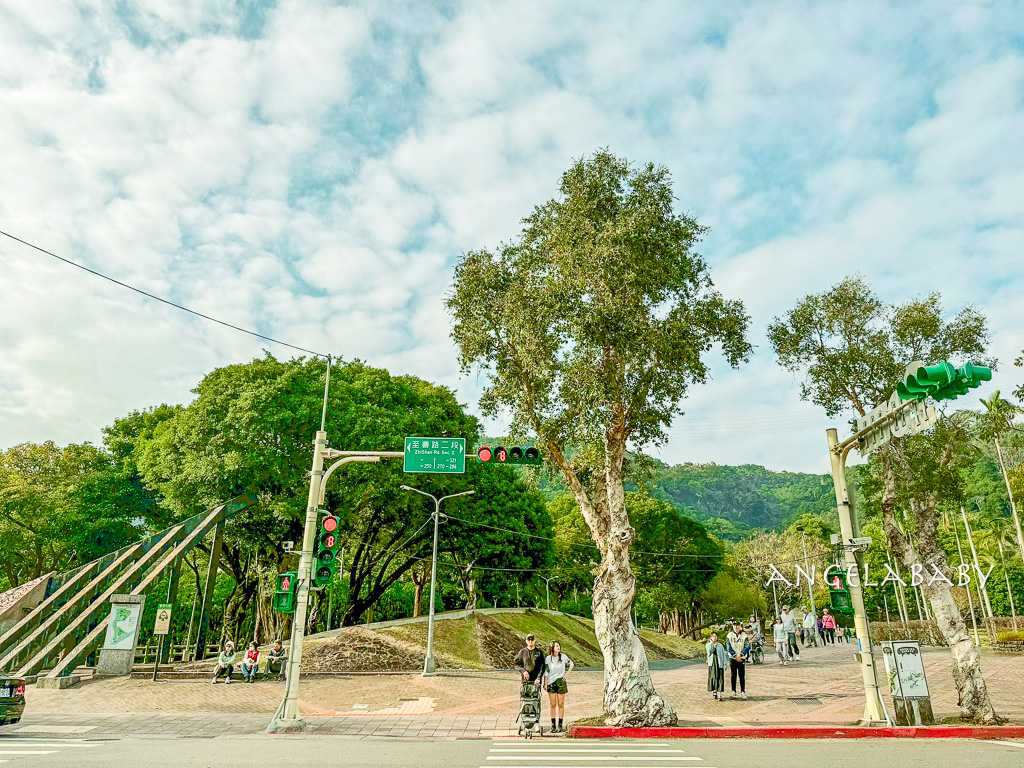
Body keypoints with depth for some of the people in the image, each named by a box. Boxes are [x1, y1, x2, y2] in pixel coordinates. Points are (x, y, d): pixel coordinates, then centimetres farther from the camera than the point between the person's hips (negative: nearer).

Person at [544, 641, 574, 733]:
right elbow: (546, 672, 4)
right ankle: (553, 725, 7)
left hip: (561, 682, 1)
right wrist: (545, 683, 1)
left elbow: (571, 664, 15)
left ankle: (560, 725, 7)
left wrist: (567, 674, 6)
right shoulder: (548, 658, -1)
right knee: (553, 705, 1)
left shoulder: (563, 656, 0)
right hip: (551, 683, 0)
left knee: (561, 704, 1)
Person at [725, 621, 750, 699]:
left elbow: (747, 647, -5)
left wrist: (740, 655, -16)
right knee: (733, 675, 4)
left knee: (742, 676, 0)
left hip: (742, 658, 0)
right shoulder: (729, 636, 3)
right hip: (732, 658, 0)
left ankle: (743, 692, 9)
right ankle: (733, 691, 13)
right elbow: (728, 648, -2)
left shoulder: (744, 635, 2)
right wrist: (735, 656, -13)